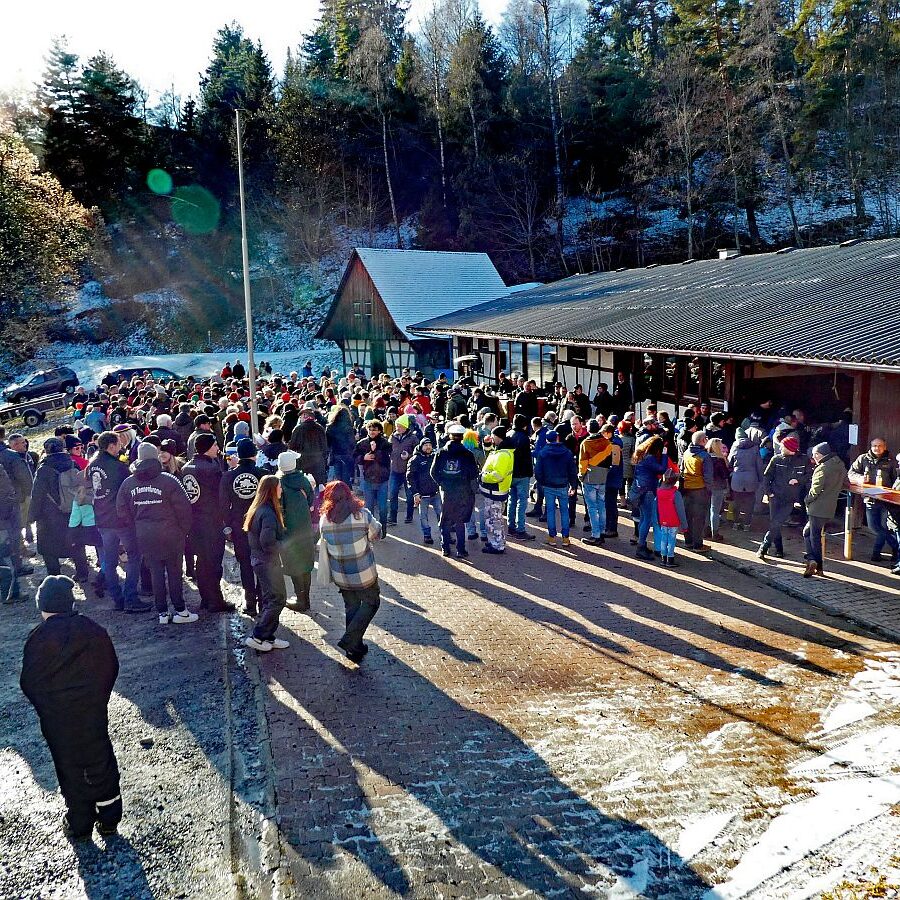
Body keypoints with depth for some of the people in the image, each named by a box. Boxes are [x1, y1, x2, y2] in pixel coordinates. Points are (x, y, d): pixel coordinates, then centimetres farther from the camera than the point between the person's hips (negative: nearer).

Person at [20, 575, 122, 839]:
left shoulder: (39, 639, -16)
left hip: (58, 719, -2)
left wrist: (45, 707, 10)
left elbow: (29, 683, -8)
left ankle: (80, 824, 26)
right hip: (95, 713, 2)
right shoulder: (94, 630, -7)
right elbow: (111, 667, 1)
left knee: (70, 770, 14)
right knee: (101, 763, 16)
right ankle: (109, 818, 27)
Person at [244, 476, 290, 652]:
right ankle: (257, 637, 1)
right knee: (277, 599, -2)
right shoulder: (269, 513, -23)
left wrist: (280, 542, 8)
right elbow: (268, 543, -27)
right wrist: (282, 545, -10)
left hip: (259, 560, 10)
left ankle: (267, 637, 22)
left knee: (268, 600, 15)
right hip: (269, 563, -10)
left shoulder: (257, 509, 7)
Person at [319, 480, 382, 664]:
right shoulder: (362, 514, -17)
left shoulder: (324, 520, -9)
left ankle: (355, 648, 27)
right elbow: (376, 535, -3)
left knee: (351, 607, 20)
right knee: (371, 602, 17)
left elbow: (325, 542, 4)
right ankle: (350, 639, 6)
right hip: (364, 574, -3)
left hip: (340, 576, 4)